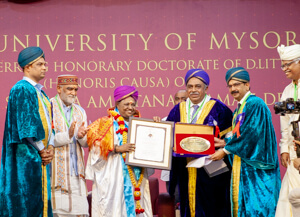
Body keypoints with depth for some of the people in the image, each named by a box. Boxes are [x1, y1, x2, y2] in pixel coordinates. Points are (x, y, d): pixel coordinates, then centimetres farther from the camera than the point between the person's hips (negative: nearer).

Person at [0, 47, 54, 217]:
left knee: (41, 200, 8)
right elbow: (26, 126, -16)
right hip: (27, 155, -9)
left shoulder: (41, 93, 17)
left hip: (42, 156, 9)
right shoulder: (21, 90, -10)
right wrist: (42, 149, -12)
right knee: (26, 200, -7)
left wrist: (50, 147, 1)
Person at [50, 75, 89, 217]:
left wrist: (81, 136, -14)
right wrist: (67, 136, -23)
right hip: (56, 168, -5)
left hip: (76, 170, 5)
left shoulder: (80, 112, 16)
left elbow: (86, 143, 10)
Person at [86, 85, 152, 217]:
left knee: (137, 206, 0)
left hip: (136, 176, 5)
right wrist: (118, 148, -19)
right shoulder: (106, 123, 0)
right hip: (114, 177, -5)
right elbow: (97, 147, -9)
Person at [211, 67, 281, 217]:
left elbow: (249, 135, -19)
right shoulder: (239, 108, 16)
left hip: (254, 168, -10)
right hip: (242, 166, 10)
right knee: (241, 204, 10)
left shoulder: (255, 104, -14)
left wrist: (225, 151, -13)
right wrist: (224, 142, 4)